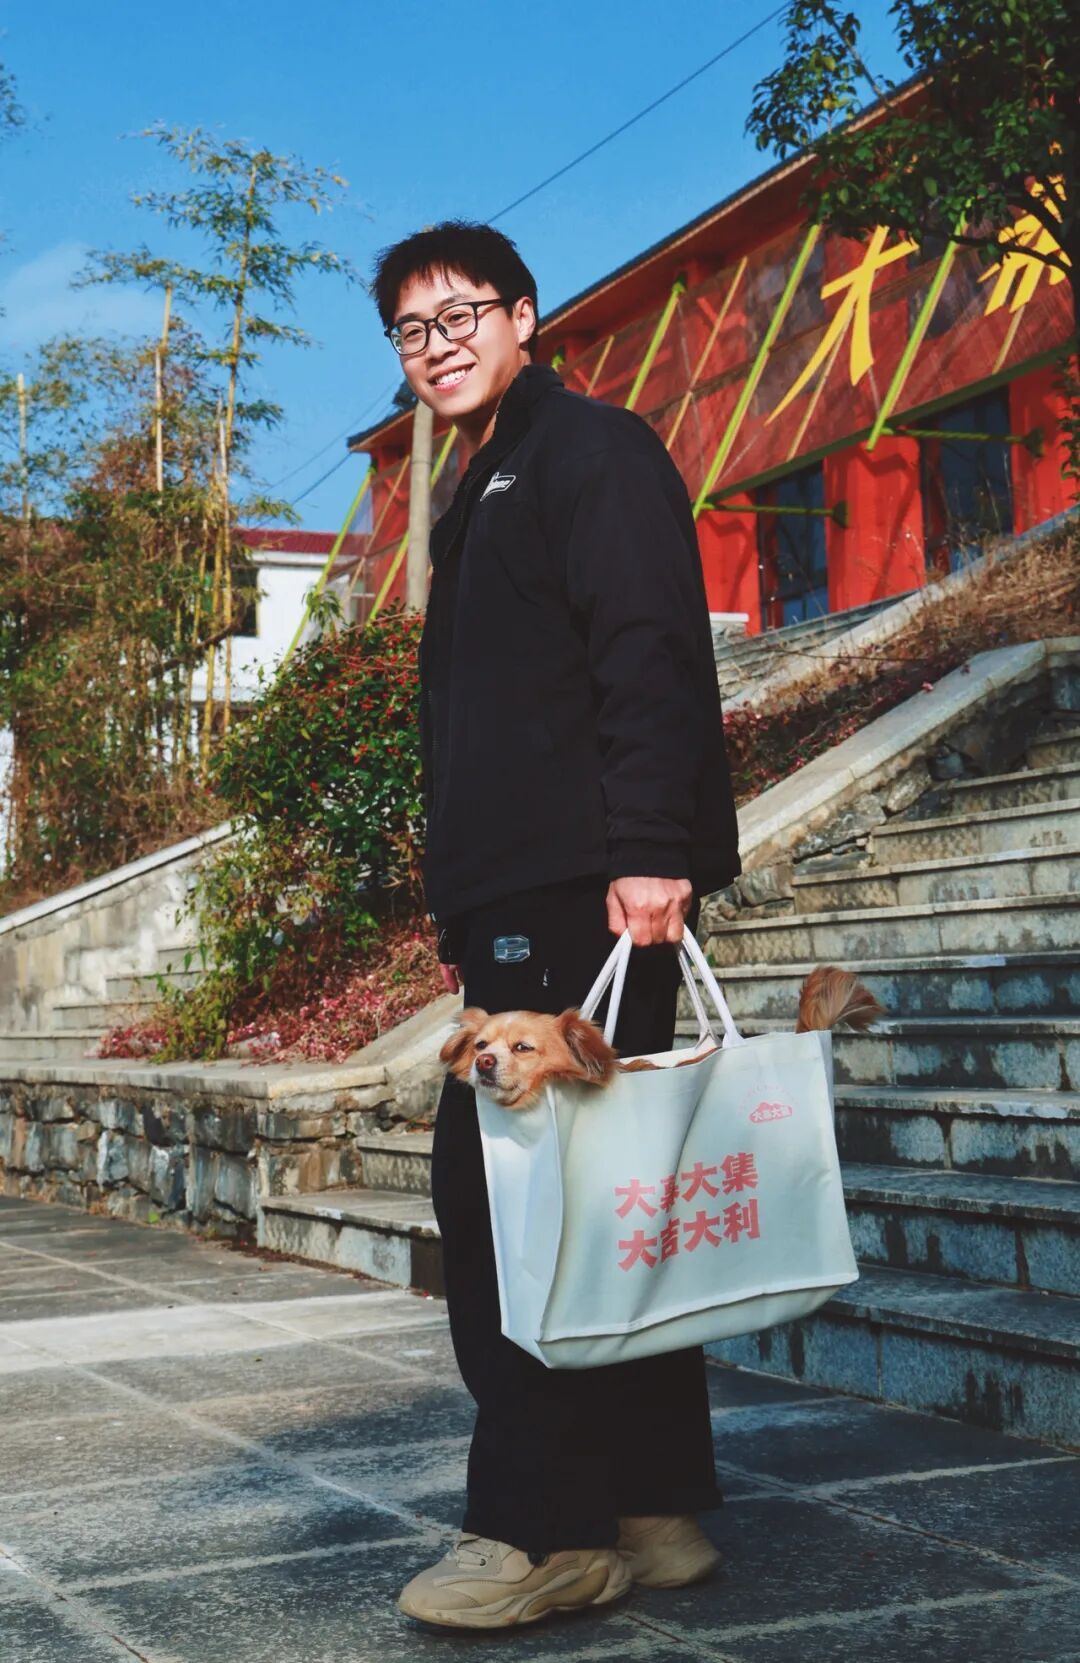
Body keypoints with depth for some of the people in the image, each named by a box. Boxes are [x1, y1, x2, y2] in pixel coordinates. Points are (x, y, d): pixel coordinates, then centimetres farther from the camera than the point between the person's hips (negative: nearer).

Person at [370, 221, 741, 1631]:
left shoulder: (594, 454, -1)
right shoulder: (483, 498, 27)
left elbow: (653, 658, -15)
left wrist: (649, 851, -26)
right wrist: (464, 912, 22)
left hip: (586, 895, -10)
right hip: (519, 907, 10)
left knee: (502, 1194, -11)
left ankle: (544, 1531, -5)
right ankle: (654, 1511, 16)